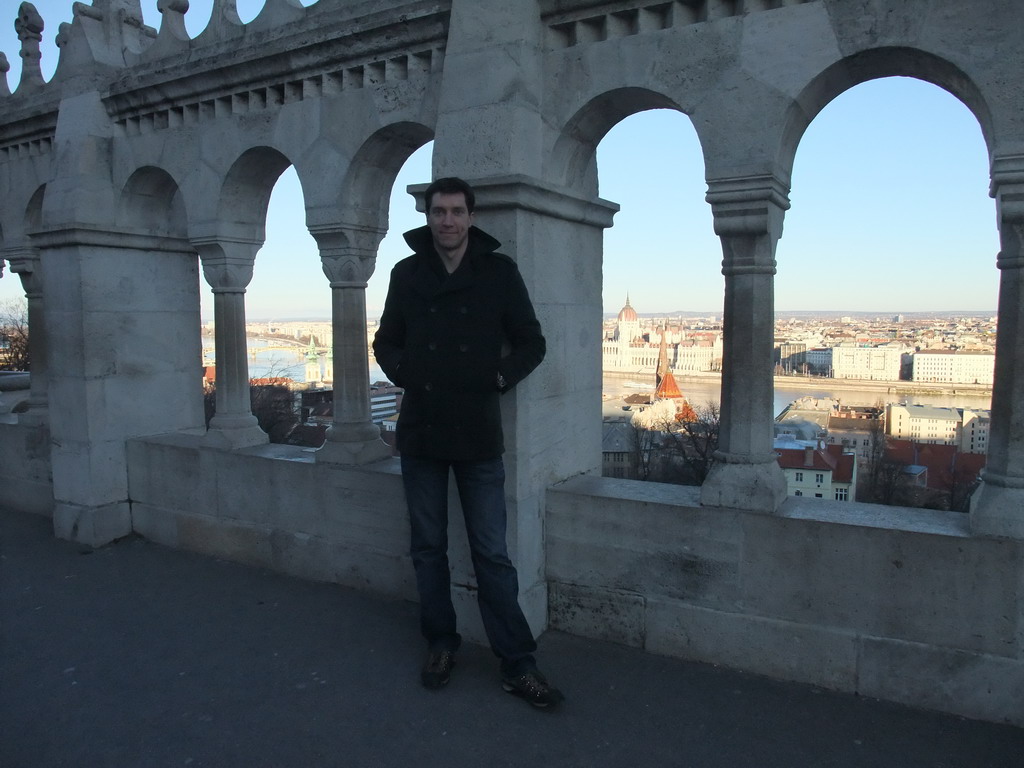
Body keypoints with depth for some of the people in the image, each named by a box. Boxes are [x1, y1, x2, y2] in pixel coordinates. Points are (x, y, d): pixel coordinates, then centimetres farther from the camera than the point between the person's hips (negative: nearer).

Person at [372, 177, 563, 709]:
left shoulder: (499, 272, 1)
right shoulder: (407, 274, 7)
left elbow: (531, 343, 6)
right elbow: (385, 341, 15)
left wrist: (502, 378, -9)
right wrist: (404, 373, -3)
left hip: (478, 434, -2)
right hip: (420, 432, 3)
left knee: (492, 553, 1)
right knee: (428, 548, 12)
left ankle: (517, 664, 12)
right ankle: (440, 644, 29)